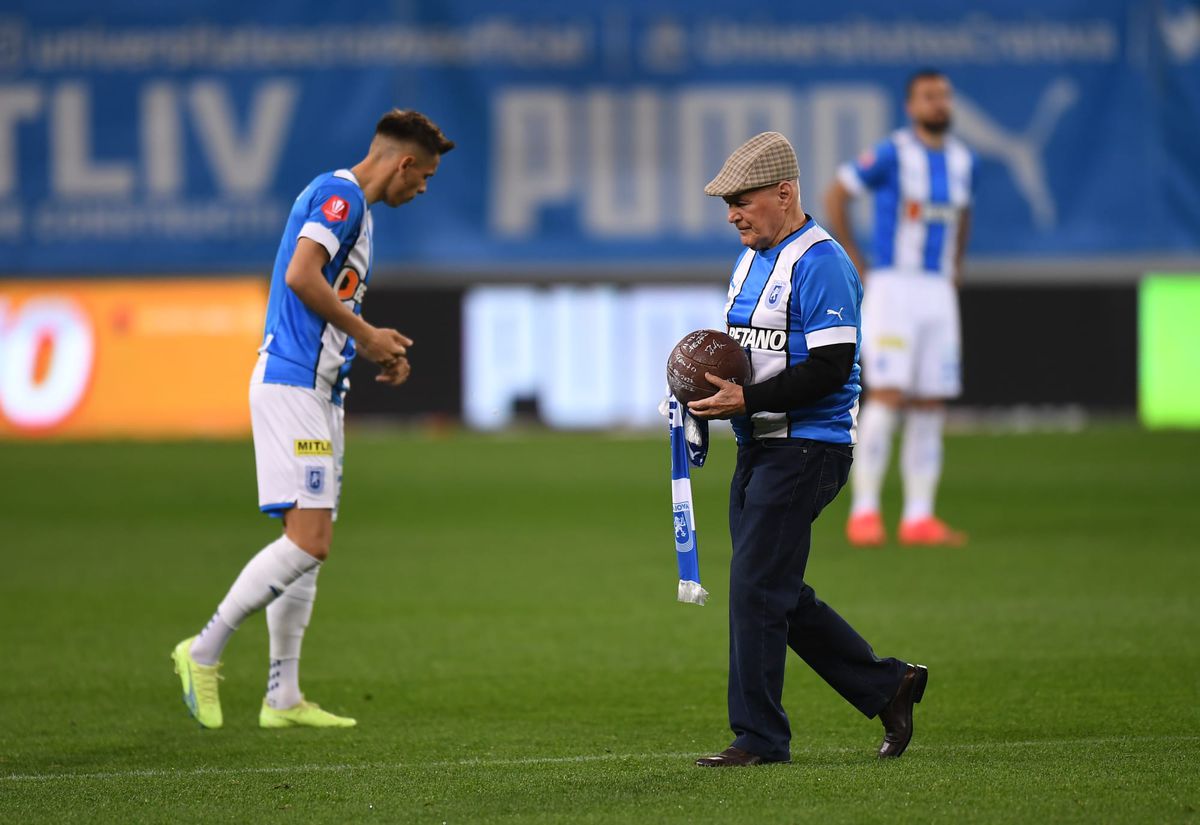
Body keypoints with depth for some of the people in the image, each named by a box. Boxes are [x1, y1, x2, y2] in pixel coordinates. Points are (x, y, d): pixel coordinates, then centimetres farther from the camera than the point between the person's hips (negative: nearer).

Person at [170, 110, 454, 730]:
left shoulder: (354, 205, 22)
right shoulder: (339, 194, -10)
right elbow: (301, 275, -23)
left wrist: (375, 351, 15)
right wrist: (366, 334, -13)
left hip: (316, 392, 11)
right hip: (291, 385, -11)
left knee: (309, 545, 8)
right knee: (308, 541, -15)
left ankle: (283, 698, 9)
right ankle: (205, 651, -8)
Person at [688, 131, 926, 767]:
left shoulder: (820, 262, -15)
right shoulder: (751, 259, 16)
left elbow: (831, 366, -21)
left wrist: (746, 401, -23)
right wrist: (711, 389, 4)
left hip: (807, 447, -10)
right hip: (759, 448, 10)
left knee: (756, 587, -10)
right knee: (776, 595, 11)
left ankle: (759, 736, -4)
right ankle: (886, 686, 21)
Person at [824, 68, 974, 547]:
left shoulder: (963, 161, 10)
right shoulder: (891, 155, -9)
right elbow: (834, 196, -4)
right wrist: (856, 267, -5)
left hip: (938, 293, 6)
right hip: (892, 288, -6)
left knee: (931, 406, 3)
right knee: (887, 396, -13)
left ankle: (919, 518, 5)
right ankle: (864, 512, -11)